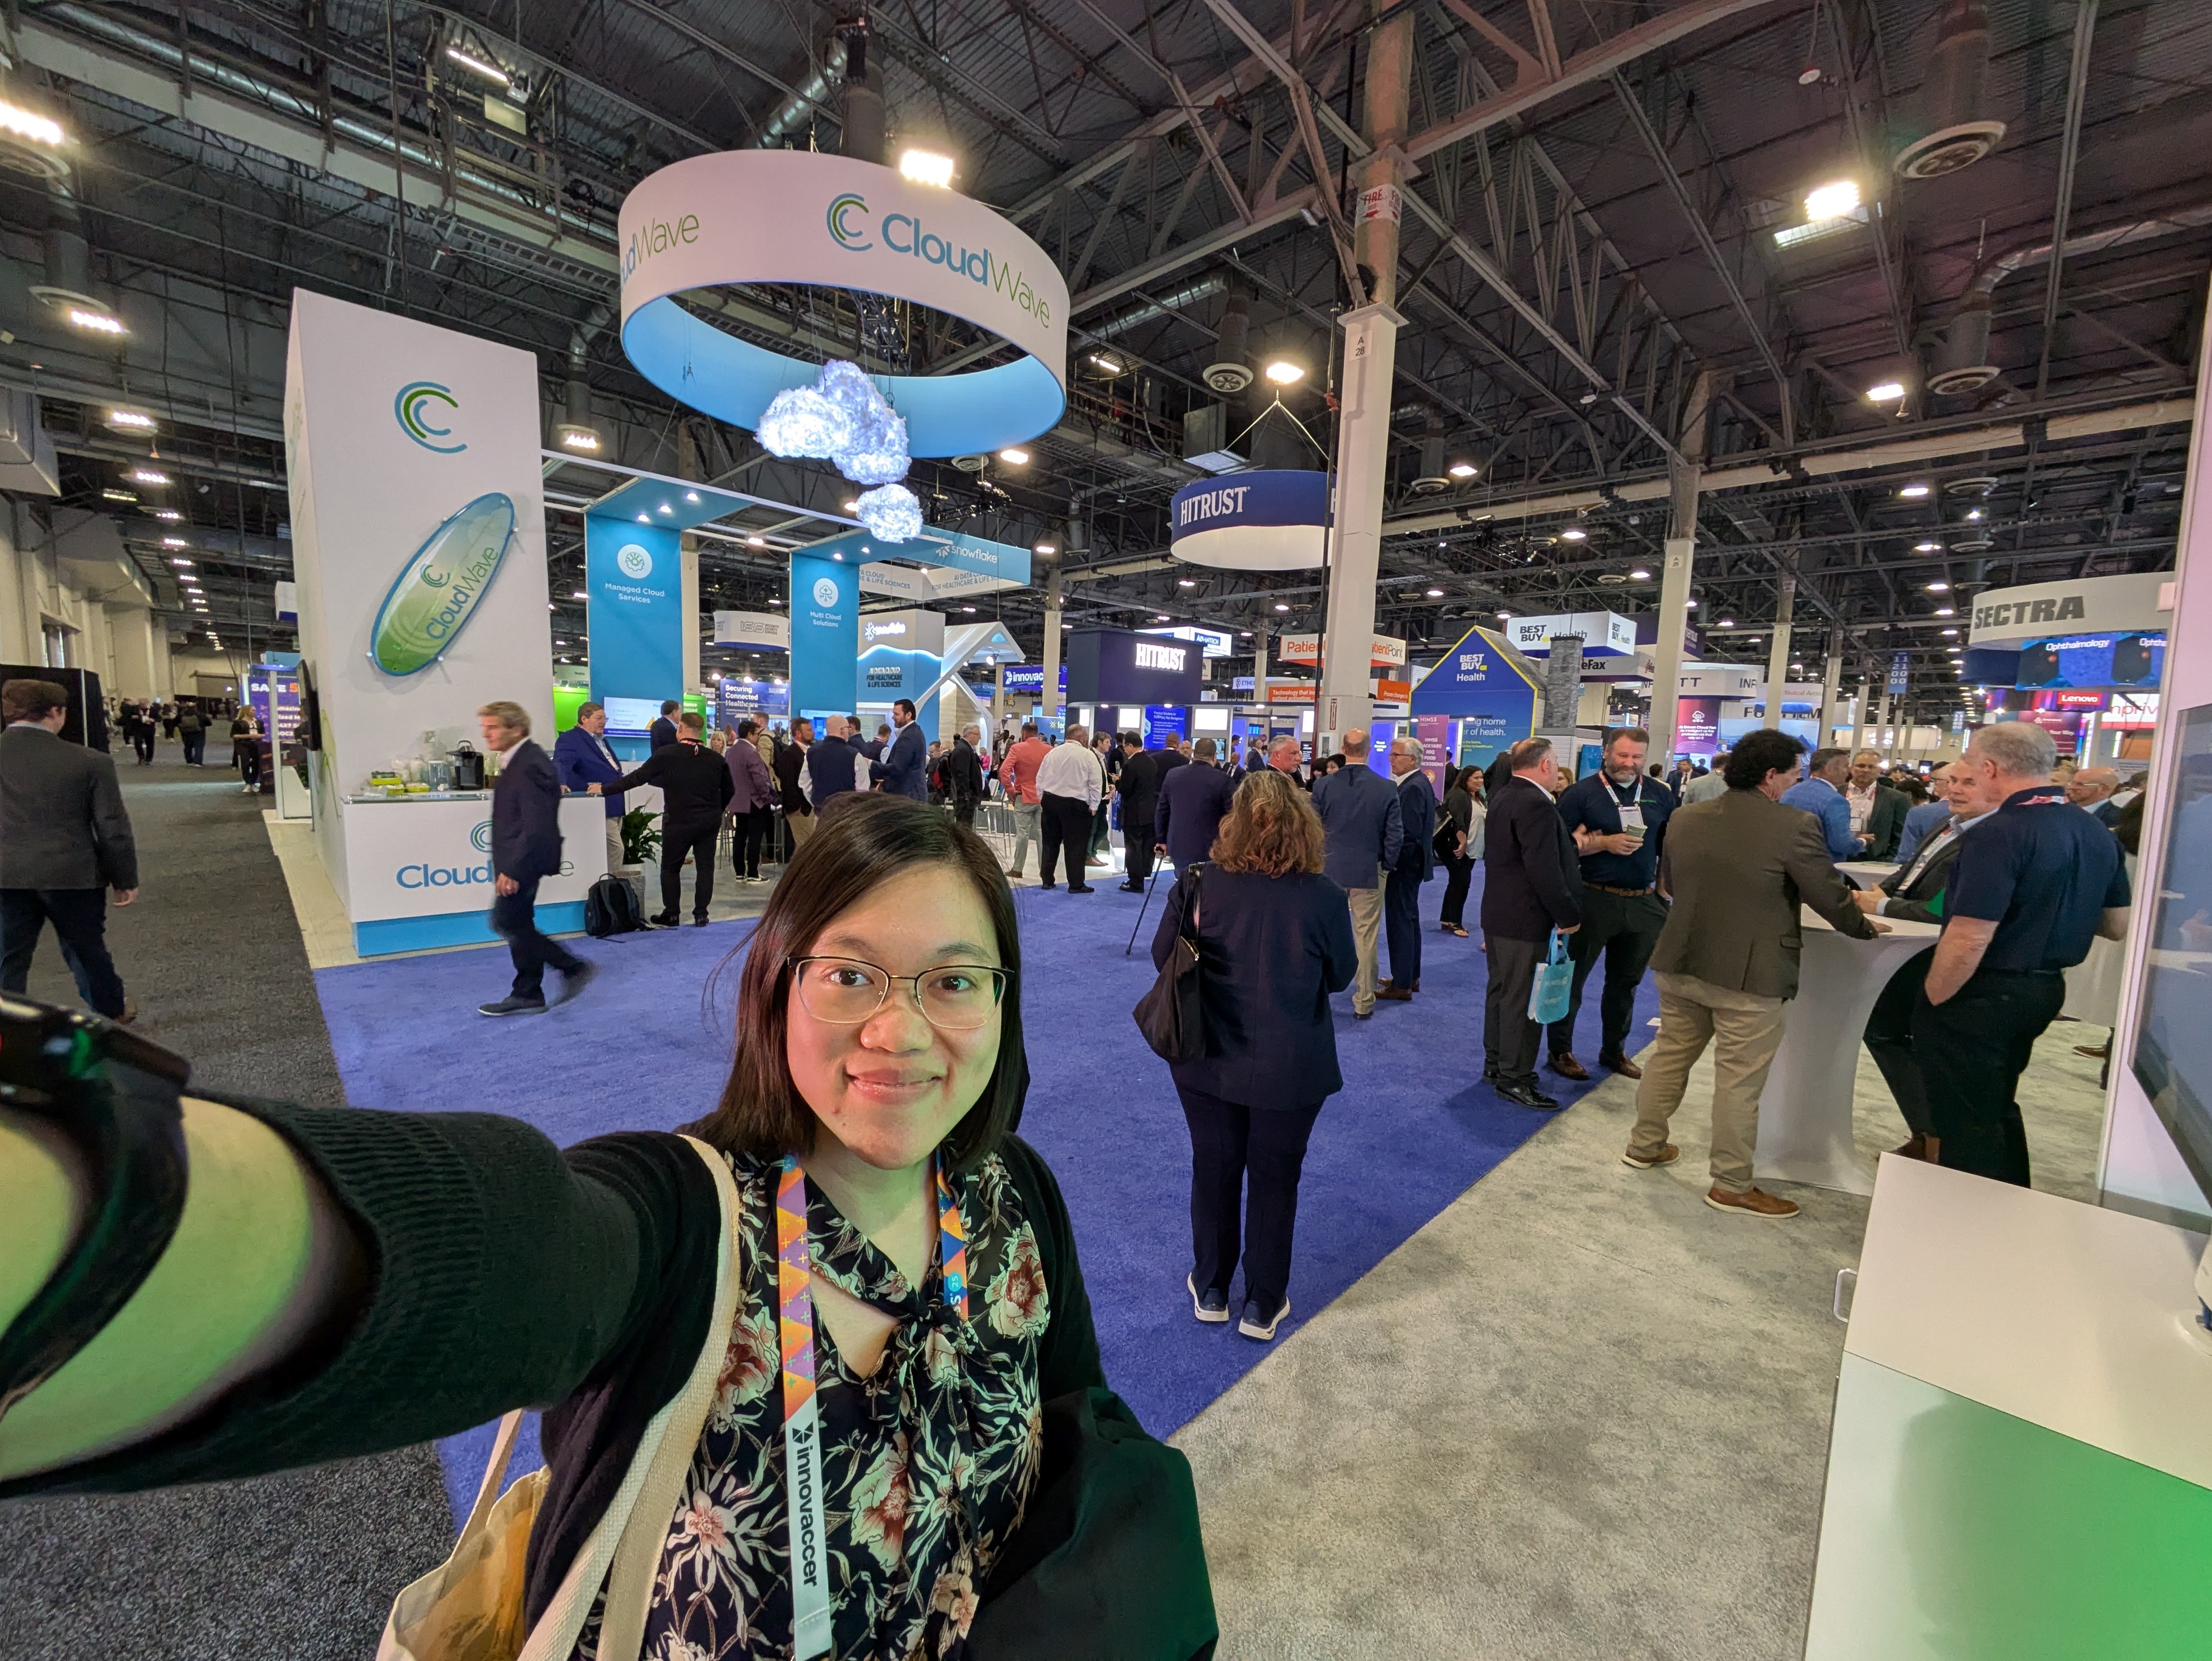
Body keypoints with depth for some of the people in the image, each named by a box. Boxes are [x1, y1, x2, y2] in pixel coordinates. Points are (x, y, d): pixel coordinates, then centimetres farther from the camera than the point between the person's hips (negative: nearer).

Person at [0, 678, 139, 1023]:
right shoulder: (90, 761, -11)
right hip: (74, 875, -2)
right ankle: (112, 1012, 32)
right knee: (87, 948, 15)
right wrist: (125, 879, 3)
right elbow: (113, 828, -7)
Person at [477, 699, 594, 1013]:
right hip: (516, 860, 10)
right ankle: (527, 995, 21)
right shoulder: (519, 761, 11)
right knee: (517, 925, 13)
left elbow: (537, 825, -25)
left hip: (523, 860, -10)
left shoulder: (530, 764, -21)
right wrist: (509, 866, 19)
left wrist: (514, 869, -24)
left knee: (507, 923, -6)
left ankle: (574, 968, 2)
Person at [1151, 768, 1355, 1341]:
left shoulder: (1198, 884, -14)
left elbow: (1163, 958, -3)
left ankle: (1211, 1290, 38)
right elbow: (1341, 976, -1)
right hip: (1290, 1070, -1)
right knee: (1275, 1180, 17)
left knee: (1213, 1170, 20)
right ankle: (1263, 1305, 33)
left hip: (1209, 1060, 1)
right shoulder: (1324, 897, -15)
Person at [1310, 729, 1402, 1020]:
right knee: (1366, 938, 7)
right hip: (1369, 873, -1)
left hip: (1329, 870, 1)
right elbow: (1395, 835, -7)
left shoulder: (1323, 785, -7)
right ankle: (1364, 1003, 14)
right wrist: (1385, 865, 7)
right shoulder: (1387, 788, -8)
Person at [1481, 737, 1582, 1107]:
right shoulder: (1536, 805, -21)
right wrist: (1569, 915, -15)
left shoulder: (1503, 797, 10)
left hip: (1498, 914, 10)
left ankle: (1495, 1063, 29)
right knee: (1522, 999, 0)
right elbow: (1545, 870, -25)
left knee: (1501, 990, 18)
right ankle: (1515, 1078, 9)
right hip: (1526, 919, -10)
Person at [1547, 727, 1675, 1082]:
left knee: (1626, 982, 15)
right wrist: (1605, 843, -20)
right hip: (1594, 900, -4)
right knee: (1573, 977, 5)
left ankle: (1614, 1051, 30)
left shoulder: (1660, 795, 7)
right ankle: (1560, 1050, 18)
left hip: (1643, 902, 4)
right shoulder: (1581, 793, -6)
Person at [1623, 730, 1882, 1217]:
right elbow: (1832, 897, -7)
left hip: (1681, 963, 5)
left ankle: (1645, 1146, 31)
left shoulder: (1684, 819, 2)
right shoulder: (1795, 826, -15)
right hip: (1750, 975, -5)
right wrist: (1865, 927, 15)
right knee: (1739, 1081, 5)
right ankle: (1732, 1186, 17)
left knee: (1670, 1055, 19)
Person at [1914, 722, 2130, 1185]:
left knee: (1965, 1123, 6)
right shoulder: (2098, 834, 5)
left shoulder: (2000, 834, -23)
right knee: (1999, 1110, 25)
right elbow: (2118, 927, 15)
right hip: (2046, 990, 9)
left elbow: (1968, 941, -28)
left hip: (1982, 994, -9)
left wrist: (1932, 1002, -16)